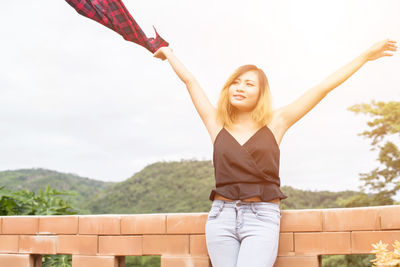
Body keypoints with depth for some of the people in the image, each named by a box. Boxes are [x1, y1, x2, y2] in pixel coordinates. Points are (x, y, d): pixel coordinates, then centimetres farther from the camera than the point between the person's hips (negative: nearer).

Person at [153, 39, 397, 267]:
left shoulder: (275, 122, 5)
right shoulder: (217, 123, 9)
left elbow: (323, 87, 7)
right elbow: (189, 80, 20)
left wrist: (367, 56, 12)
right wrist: (168, 53, 32)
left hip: (262, 219, -2)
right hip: (221, 217, 2)